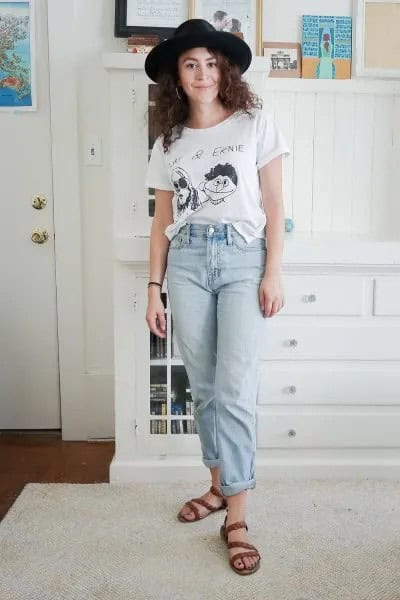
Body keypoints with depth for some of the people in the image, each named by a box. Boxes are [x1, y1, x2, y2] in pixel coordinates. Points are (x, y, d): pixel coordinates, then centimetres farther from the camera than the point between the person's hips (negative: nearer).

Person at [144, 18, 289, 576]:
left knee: (235, 390, -8)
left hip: (242, 259, -3)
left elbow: (273, 203, 1)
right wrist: (155, 286, 6)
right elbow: (162, 220, 11)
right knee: (203, 386, 9)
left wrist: (273, 271, -7)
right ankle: (219, 485, 28)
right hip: (187, 262, 4)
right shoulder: (168, 142, 12)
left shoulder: (256, 123, 4)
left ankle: (237, 516, 2)